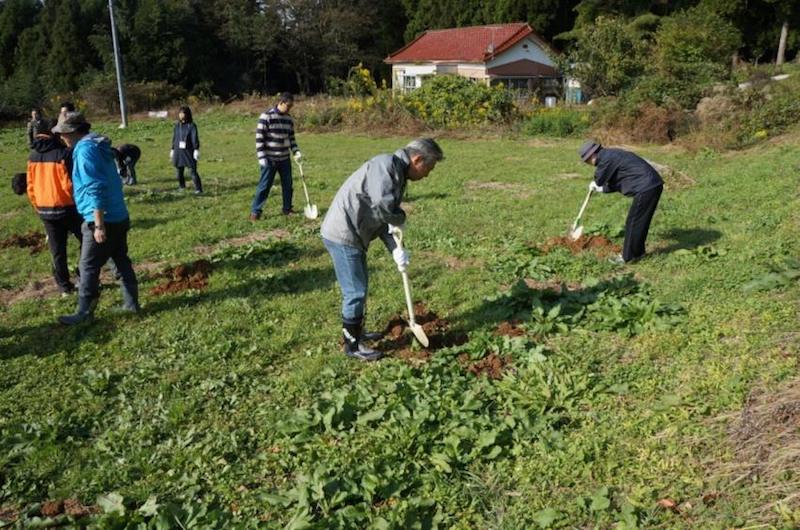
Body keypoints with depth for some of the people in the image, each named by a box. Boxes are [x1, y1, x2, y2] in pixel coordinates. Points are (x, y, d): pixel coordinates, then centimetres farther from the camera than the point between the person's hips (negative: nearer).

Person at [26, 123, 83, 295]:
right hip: (66, 208, -5)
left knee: (57, 250, 12)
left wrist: (39, 207, 19)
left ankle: (64, 286, 17)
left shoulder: (33, 156, 5)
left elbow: (30, 187, 8)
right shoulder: (63, 154, -15)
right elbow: (68, 185, -18)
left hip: (45, 210, 6)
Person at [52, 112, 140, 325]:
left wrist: (99, 225, -23)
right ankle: (131, 302, 24)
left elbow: (95, 190, -24)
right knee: (121, 260, 16)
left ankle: (84, 312, 10)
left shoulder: (85, 150, -17)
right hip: (119, 216, 9)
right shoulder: (99, 146, 12)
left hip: (103, 220, -9)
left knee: (89, 268, 1)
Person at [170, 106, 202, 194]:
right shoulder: (177, 125, 9)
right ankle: (181, 186, 28)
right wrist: (172, 149, 18)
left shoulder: (192, 125, -6)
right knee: (178, 171, 10)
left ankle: (198, 189, -8)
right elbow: (174, 138, 16)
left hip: (189, 152, -5)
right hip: (178, 152, 5)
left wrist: (196, 150, -20)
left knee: (192, 171, -10)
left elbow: (195, 138, -12)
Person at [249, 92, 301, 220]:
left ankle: (287, 208, 24)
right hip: (270, 159, -6)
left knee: (288, 185, 10)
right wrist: (262, 158, -16)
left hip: (285, 159, 6)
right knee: (264, 185, -3)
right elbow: (259, 138, -13)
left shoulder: (289, 119, 7)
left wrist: (296, 152, 1)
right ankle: (255, 211, 6)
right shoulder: (266, 116, -12)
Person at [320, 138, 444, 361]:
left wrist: (395, 249, 0)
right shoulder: (385, 164, -17)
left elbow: (382, 220, 14)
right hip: (342, 235, -10)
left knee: (359, 289, 21)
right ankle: (352, 345, 14)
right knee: (355, 292, -1)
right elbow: (382, 205, -32)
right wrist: (400, 219, -11)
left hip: (353, 236, 10)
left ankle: (355, 332, 39)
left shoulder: (399, 176, 14)